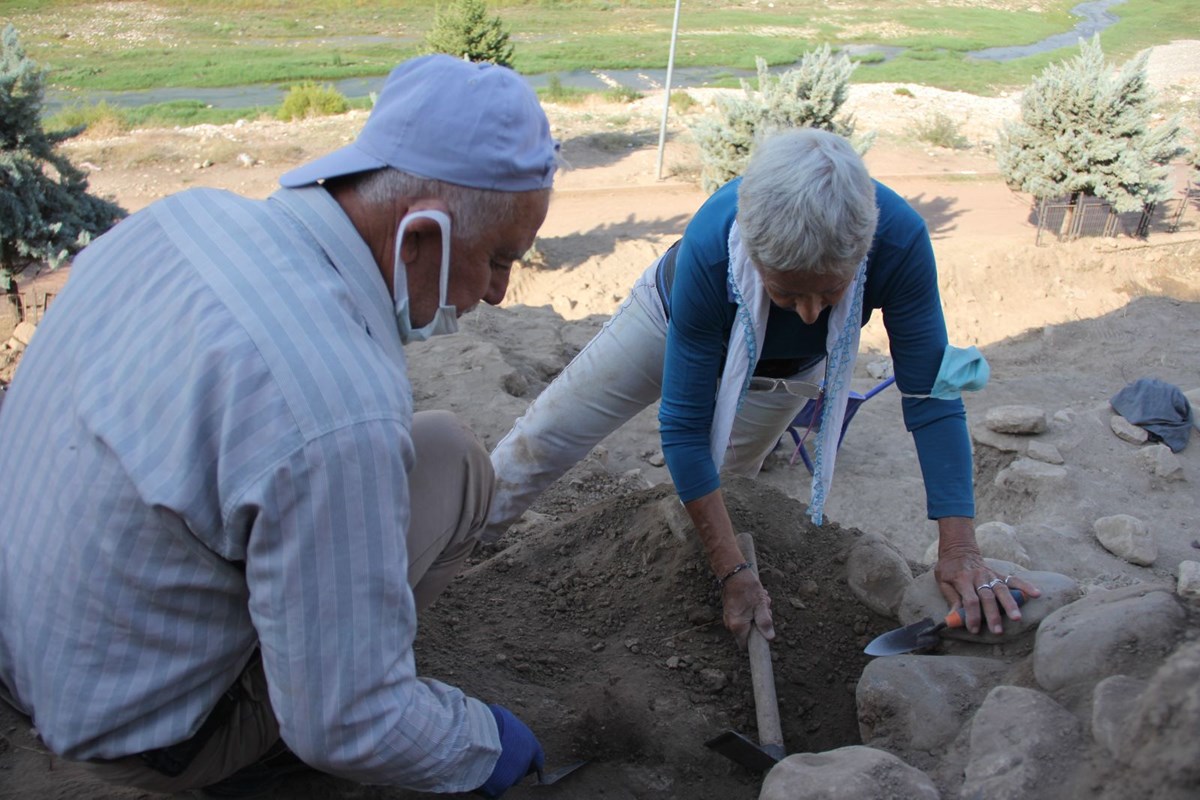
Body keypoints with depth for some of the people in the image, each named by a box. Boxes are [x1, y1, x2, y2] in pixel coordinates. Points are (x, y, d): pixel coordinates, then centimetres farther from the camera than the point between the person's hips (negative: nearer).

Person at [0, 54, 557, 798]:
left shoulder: (191, 214, -10)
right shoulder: (341, 413, -35)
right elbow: (346, 727, -25)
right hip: (135, 727, -7)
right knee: (451, 460, -9)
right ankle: (266, 735, 5)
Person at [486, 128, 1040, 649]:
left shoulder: (899, 239, -41)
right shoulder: (709, 249, -45)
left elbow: (931, 396, -32)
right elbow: (684, 426, -36)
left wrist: (959, 548, -37)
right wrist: (732, 573, -35)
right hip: (677, 315, -1)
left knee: (726, 475, 18)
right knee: (550, 435, 5)